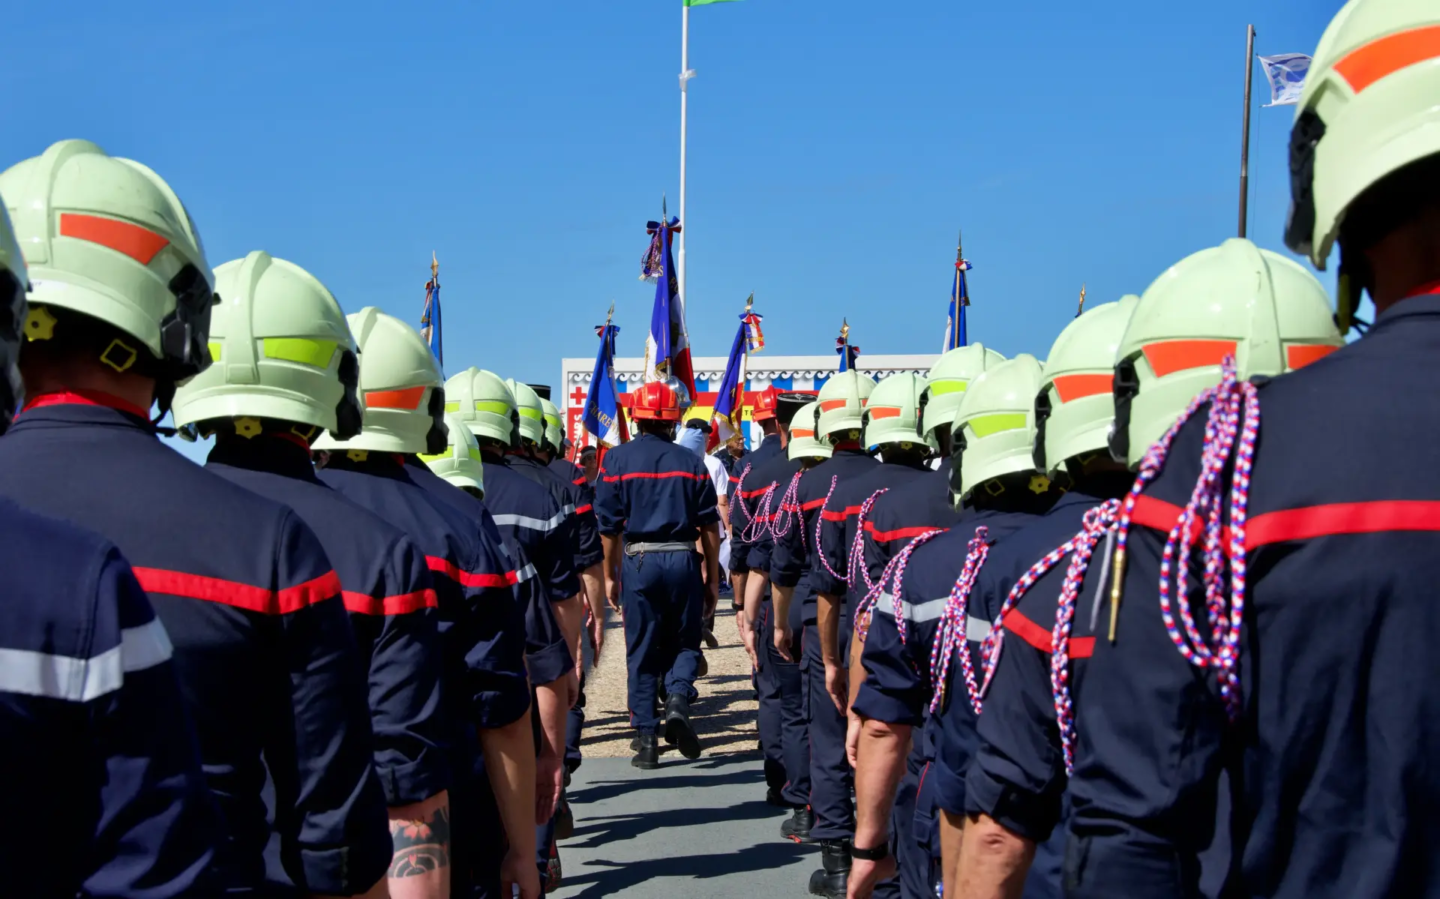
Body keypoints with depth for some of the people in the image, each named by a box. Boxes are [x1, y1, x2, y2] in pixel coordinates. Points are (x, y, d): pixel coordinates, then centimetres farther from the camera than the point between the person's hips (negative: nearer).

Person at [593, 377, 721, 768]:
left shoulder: (617, 459, 0)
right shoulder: (690, 462, 3)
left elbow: (609, 524, 0)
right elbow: (709, 525, 3)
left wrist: (610, 575, 8)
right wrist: (712, 576, 12)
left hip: (638, 562, 0)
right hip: (683, 560, 1)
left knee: (641, 652, 7)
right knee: (684, 642, 16)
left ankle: (647, 739, 7)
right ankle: (678, 699, -10)